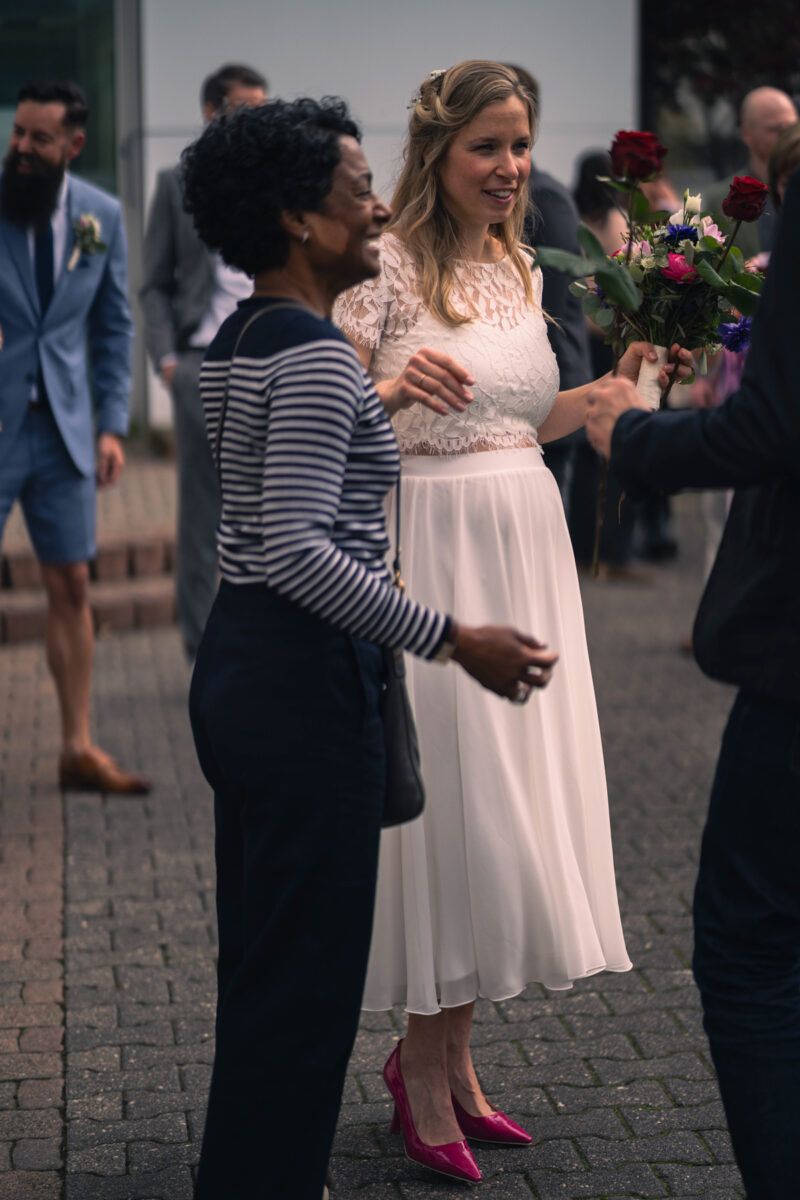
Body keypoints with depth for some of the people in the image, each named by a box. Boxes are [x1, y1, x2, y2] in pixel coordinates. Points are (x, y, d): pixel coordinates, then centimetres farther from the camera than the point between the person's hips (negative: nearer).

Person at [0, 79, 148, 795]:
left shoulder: (102, 216, 5)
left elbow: (113, 327, 11)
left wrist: (113, 424, 5)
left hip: (63, 430, 4)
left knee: (72, 586, 7)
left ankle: (78, 749, 16)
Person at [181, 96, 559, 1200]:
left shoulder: (239, 342, 12)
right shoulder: (316, 354, -18)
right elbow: (299, 551, -25)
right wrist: (454, 640, -22)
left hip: (234, 664, 10)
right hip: (305, 683, -10)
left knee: (260, 963, 19)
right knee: (306, 978, 0)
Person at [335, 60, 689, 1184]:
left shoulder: (520, 270, 12)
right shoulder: (386, 268, -9)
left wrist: (616, 383, 10)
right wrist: (393, 388, -32)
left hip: (524, 550, 7)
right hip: (430, 556, -7)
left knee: (509, 801, 9)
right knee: (446, 790, -3)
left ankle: (449, 1053, 22)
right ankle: (423, 1065, 13)